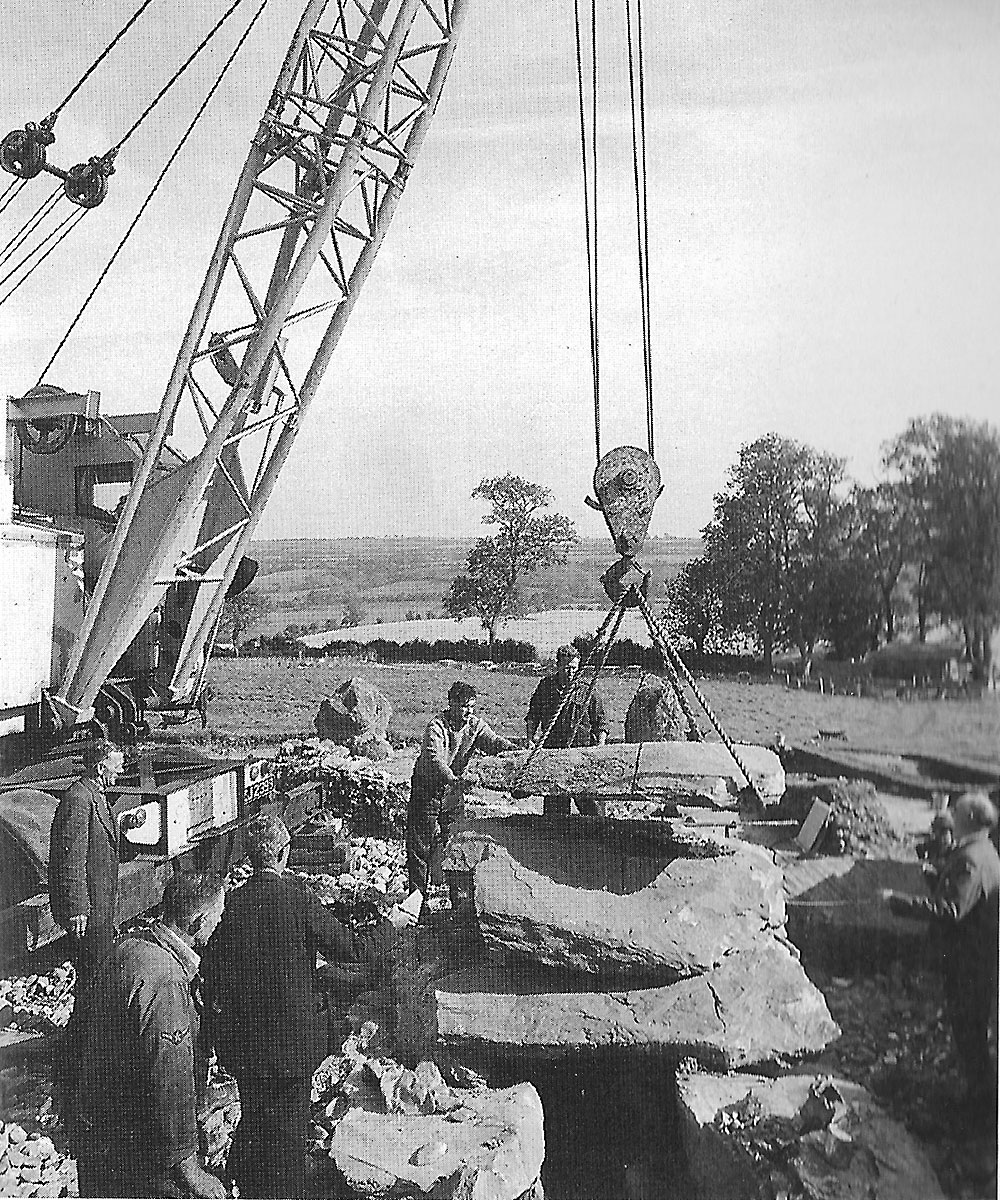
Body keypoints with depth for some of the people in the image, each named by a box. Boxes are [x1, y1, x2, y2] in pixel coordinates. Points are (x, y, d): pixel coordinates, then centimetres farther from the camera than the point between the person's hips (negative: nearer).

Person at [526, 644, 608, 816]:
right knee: (553, 800, 8)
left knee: (588, 799, -7)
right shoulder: (545, 686, 8)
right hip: (551, 749, 3)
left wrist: (600, 747, -9)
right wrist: (530, 739, 8)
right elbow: (532, 715, 19)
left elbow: (600, 722, 2)